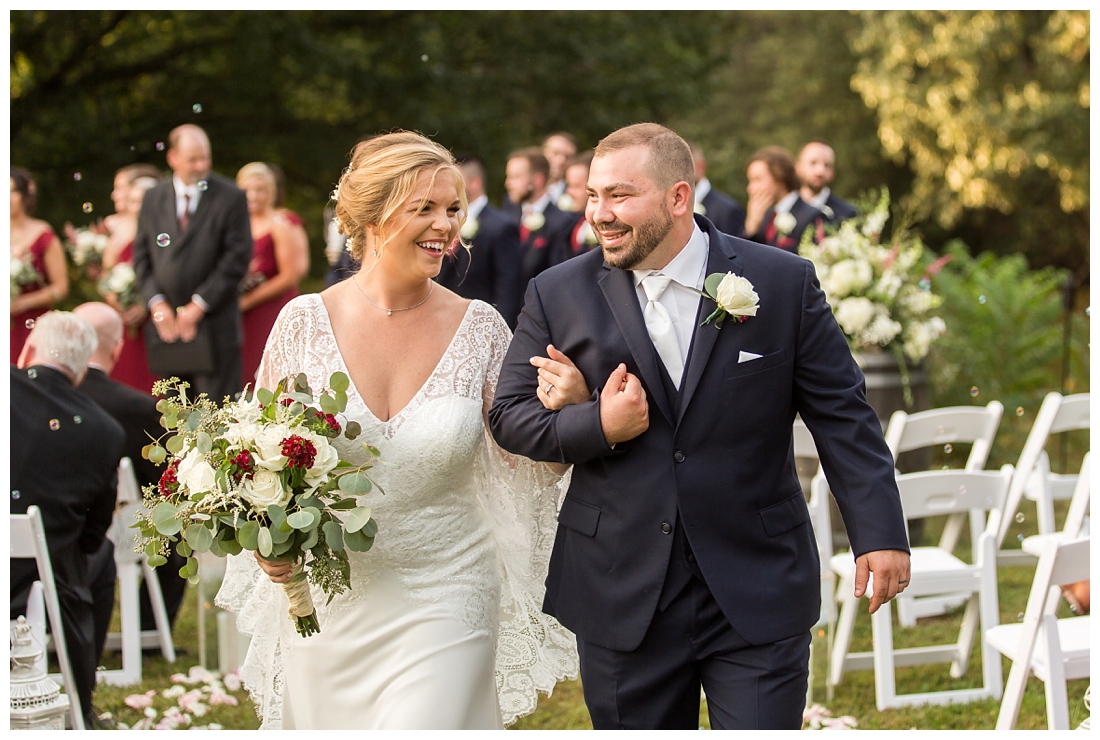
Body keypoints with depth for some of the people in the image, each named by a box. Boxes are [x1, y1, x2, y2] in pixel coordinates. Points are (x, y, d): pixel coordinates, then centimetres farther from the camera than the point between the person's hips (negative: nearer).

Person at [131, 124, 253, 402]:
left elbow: (237, 259, -6)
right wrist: (156, 303, -3)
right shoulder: (153, 199, 13)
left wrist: (198, 306, -10)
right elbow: (142, 257, 12)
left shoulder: (230, 197, 0)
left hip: (213, 328, -4)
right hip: (166, 327, 4)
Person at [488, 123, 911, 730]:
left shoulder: (783, 284, -1)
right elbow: (509, 417, 5)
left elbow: (841, 415, 2)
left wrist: (879, 532, -4)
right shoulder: (559, 296, 2)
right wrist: (596, 424, -13)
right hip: (622, 599, 2)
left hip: (759, 595, -1)